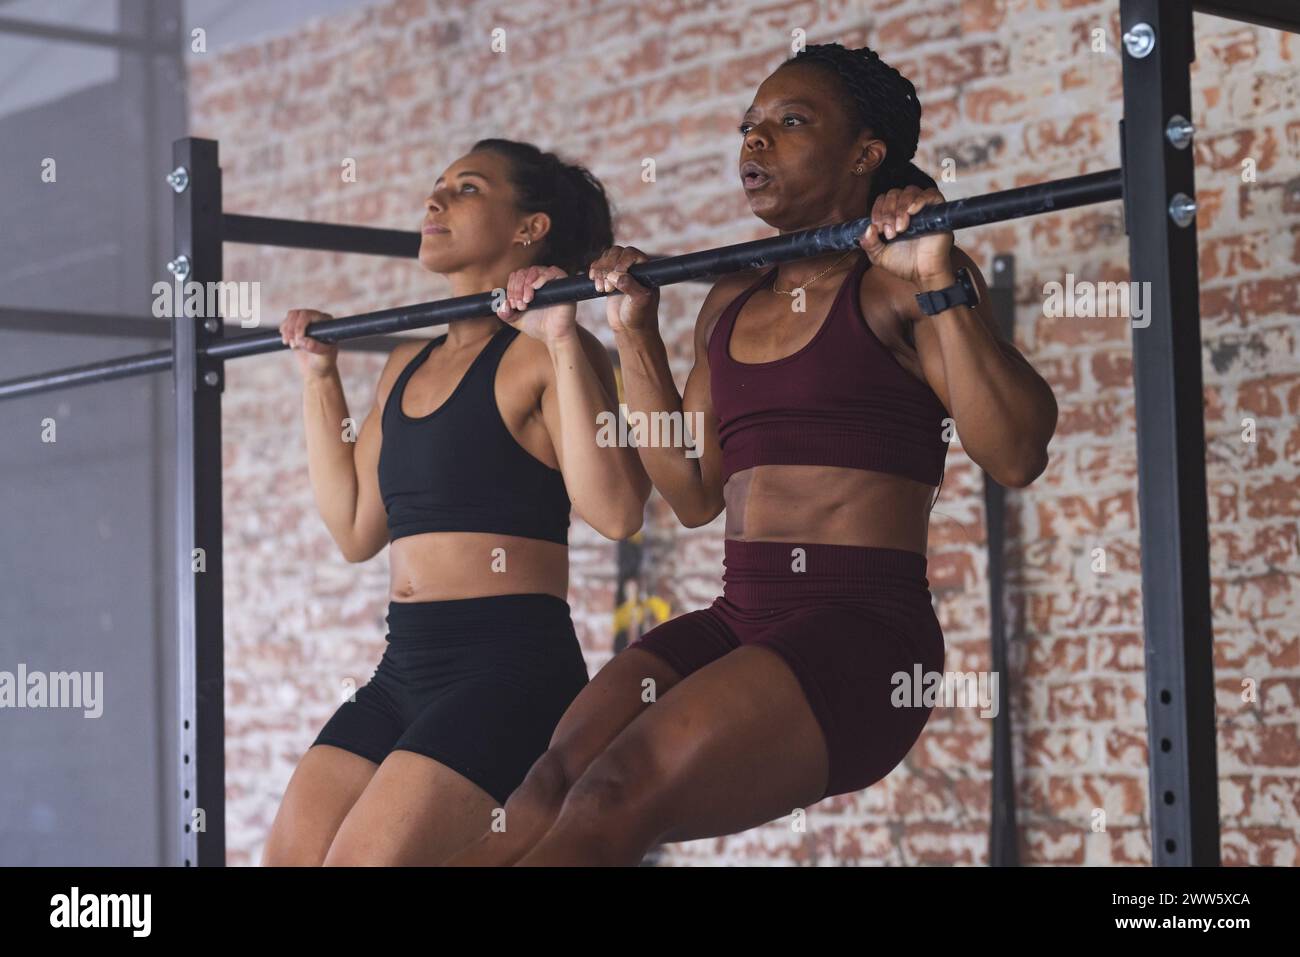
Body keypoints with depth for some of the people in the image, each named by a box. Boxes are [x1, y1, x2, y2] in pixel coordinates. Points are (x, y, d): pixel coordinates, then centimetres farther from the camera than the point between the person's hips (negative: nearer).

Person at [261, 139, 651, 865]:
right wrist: (320, 376, 21)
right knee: (290, 853, 4)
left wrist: (563, 343, -22)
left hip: (512, 667, -8)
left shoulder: (539, 353, -8)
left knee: (361, 857, -16)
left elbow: (615, 512, -21)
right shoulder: (409, 364, 16)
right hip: (405, 670, 8)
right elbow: (355, 529, 20)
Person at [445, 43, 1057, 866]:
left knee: (611, 803, -25)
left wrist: (941, 281, -22)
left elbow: (1018, 454, -14)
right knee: (545, 794, -18)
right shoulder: (731, 302, 17)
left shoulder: (897, 286, -3)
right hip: (735, 624, 7)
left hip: (863, 633, -7)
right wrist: (636, 331, 17)